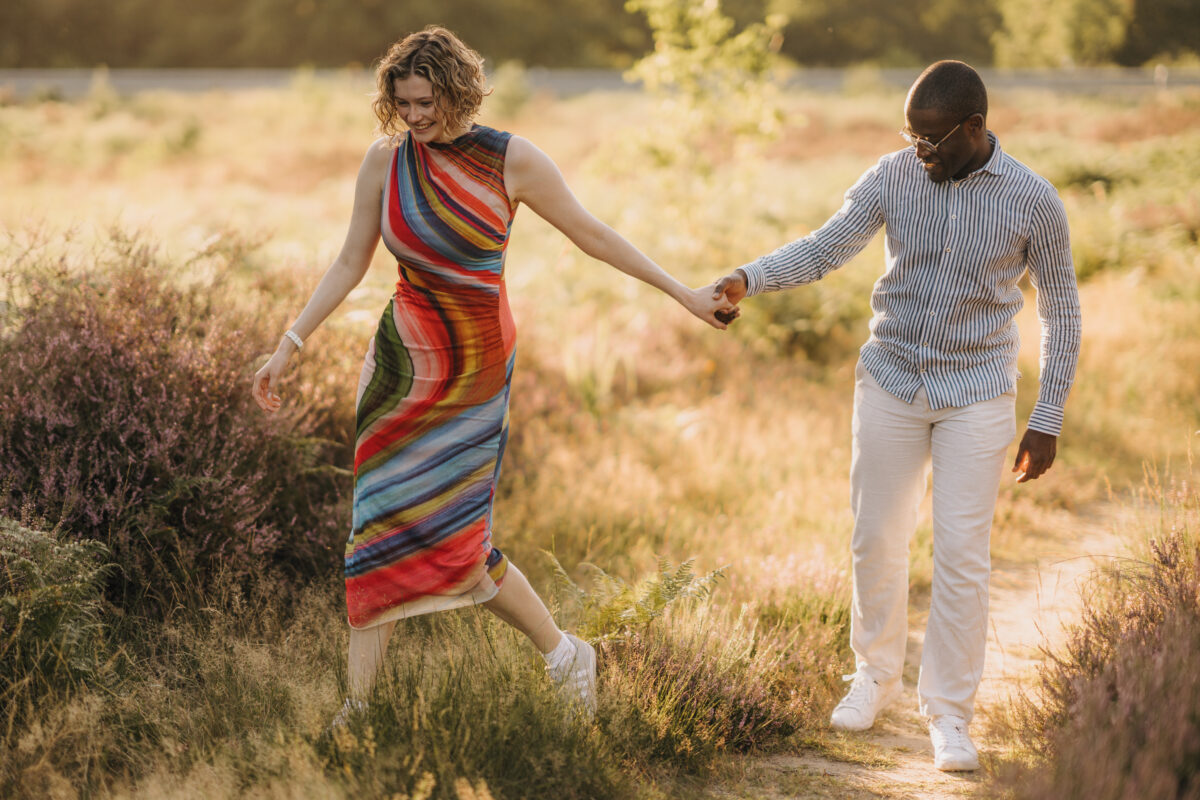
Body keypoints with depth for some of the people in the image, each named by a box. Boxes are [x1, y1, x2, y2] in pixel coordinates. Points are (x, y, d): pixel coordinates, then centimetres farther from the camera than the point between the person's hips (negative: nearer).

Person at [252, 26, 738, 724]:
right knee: (381, 522, 0)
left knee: (448, 537, -8)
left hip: (476, 366, -3)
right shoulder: (386, 159, -1)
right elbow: (351, 264, 6)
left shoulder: (513, 161, -8)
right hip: (403, 353, 3)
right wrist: (289, 345, 3)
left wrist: (683, 293, 3)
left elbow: (592, 235, 1)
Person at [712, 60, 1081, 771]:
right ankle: (876, 675, 31)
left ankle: (950, 713, 8)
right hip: (891, 381, 3)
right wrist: (749, 278, -24)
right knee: (877, 540, 9)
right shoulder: (893, 178, -6)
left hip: (977, 393, -2)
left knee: (962, 556, -5)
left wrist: (1049, 420, -4)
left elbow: (1061, 309, -3)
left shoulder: (1032, 200, -11)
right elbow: (826, 249, -5)